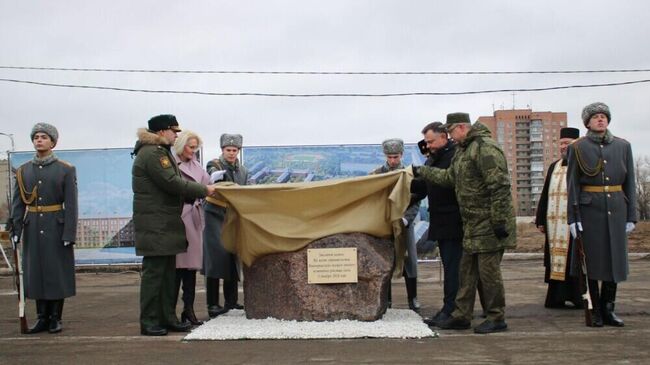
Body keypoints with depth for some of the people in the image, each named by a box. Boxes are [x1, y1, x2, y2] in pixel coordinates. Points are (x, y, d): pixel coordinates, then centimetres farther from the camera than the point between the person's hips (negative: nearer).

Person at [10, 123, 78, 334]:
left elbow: (71, 204, -6)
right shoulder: (23, 171, 8)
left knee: (57, 271, 1)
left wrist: (69, 233, -12)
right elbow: (17, 204, 7)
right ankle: (42, 318, 15)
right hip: (33, 228, 3)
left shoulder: (66, 170, -2)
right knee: (35, 271, 6)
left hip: (57, 228, -3)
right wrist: (15, 230, -2)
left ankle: (56, 318, 11)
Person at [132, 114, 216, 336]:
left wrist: (197, 195, 7)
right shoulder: (151, 154, -15)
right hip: (154, 224, -11)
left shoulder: (162, 152, 20)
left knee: (168, 272, 12)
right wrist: (203, 190, -11)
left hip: (166, 223, 11)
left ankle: (167, 318, 19)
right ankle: (149, 322, 0)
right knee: (154, 272, -6)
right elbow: (172, 183, -20)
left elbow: (173, 183, 19)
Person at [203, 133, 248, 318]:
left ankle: (231, 302, 13)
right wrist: (216, 176, -46)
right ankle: (212, 305, -11)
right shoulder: (214, 165, -4)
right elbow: (212, 175, -25)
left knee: (233, 258, 4)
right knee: (216, 257, -13)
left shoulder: (242, 170, 13)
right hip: (215, 216, -6)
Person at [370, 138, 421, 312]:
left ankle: (413, 299, 13)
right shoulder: (376, 175, 1)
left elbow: (416, 203, -2)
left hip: (405, 225, 0)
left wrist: (404, 220, -18)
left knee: (409, 262, 3)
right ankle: (386, 300, 12)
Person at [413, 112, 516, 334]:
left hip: (489, 224, -10)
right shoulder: (462, 150, 15)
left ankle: (497, 319, 8)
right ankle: (461, 316, 21)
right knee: (467, 271, 13)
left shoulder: (485, 148, -17)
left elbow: (500, 186, -22)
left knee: (488, 270, -4)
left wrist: (499, 221, -23)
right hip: (472, 224, 10)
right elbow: (449, 177, 27)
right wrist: (422, 172, 26)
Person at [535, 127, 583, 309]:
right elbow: (545, 195, 18)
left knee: (573, 260, -2)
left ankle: (579, 297, 6)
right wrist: (541, 220, 12)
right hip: (554, 225, 6)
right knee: (556, 261, 7)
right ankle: (556, 298, 12)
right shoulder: (554, 167, 17)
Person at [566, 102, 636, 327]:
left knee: (616, 257, 5)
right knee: (593, 259, 1)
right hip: (590, 209, -3)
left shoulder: (623, 146, 9)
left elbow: (630, 182, 10)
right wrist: (573, 216, -7)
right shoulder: (578, 148, 2)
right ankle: (595, 311, 10)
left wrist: (631, 215, 5)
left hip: (616, 207, 3)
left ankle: (608, 309, 16)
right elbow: (572, 184, -1)